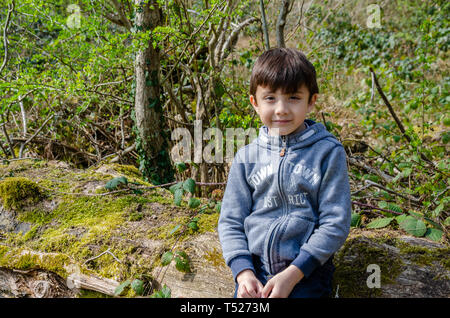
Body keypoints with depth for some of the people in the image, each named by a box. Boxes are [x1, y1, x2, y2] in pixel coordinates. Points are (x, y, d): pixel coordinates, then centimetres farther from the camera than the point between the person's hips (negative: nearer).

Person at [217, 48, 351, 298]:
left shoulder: (328, 152, -2)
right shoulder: (247, 157, 6)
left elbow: (336, 224, -5)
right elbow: (230, 221, 8)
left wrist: (293, 274, -13)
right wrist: (243, 272, -7)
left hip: (308, 270, -2)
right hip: (255, 269, 2)